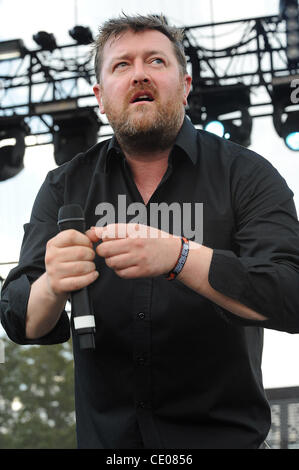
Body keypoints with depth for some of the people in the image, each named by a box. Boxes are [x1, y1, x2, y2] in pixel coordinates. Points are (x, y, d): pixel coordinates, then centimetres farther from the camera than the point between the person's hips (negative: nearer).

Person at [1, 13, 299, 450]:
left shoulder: (248, 176, -9)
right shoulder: (65, 187, 0)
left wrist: (177, 255, -36)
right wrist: (53, 288, -29)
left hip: (222, 434, -2)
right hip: (104, 436, 3)